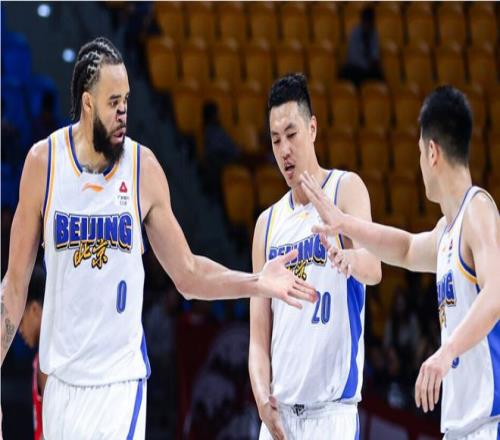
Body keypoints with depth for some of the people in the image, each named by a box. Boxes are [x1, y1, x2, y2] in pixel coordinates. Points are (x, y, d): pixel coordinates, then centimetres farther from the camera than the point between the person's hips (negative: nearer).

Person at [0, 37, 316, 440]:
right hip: (61, 381, 1)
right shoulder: (43, 162, -3)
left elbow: (187, 273, 5)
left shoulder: (144, 168, -3)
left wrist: (256, 283, -9)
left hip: (119, 381, -1)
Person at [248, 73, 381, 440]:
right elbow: (259, 334, 11)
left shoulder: (346, 190, -1)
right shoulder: (268, 224, 14)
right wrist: (262, 396, -6)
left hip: (333, 408, -5)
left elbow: (373, 269, -19)